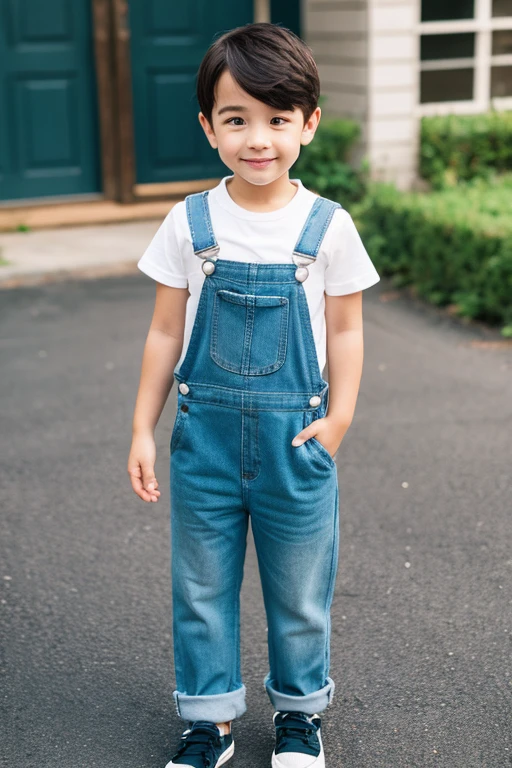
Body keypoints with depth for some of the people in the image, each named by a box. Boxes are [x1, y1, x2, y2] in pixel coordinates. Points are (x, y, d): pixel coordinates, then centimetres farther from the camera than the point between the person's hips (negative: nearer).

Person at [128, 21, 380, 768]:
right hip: (205, 433, 1)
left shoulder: (328, 226, -6)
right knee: (201, 588, 12)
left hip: (293, 436, -1)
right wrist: (143, 430, 0)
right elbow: (165, 332, 2)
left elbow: (346, 331, 1)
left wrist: (339, 416, -11)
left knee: (300, 591, 13)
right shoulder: (189, 224, -4)